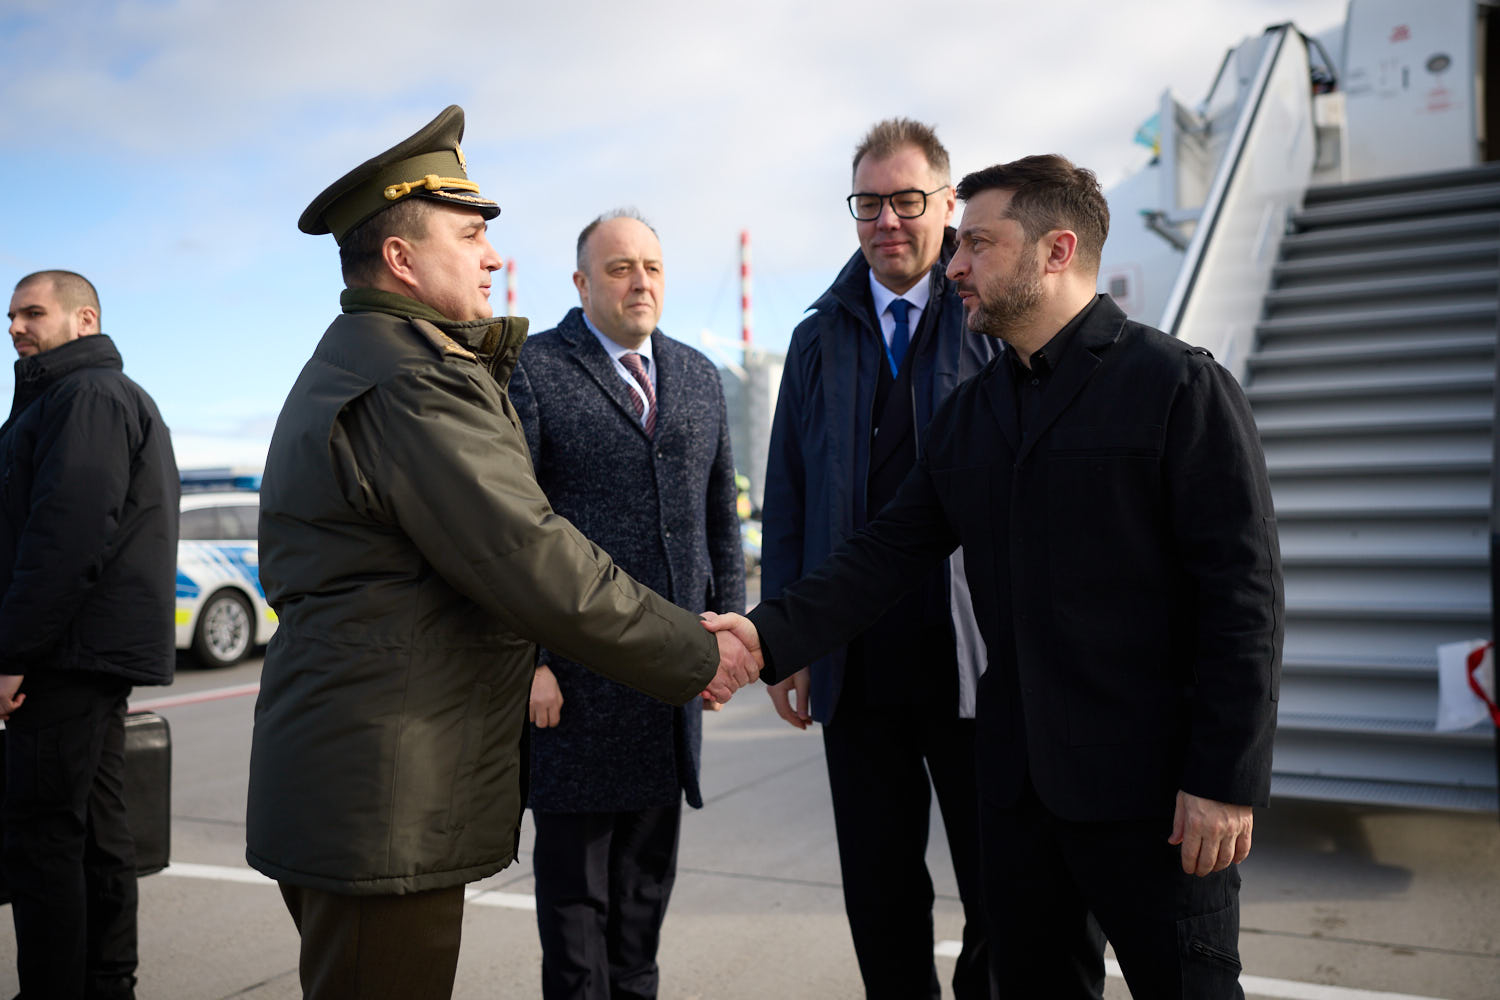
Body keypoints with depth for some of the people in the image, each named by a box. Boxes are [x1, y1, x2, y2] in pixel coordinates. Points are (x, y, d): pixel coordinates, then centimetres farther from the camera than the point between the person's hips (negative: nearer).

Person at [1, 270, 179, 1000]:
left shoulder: (86, 396, -10)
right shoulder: (115, 395, 23)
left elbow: (64, 536, -21)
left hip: (70, 654, -11)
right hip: (101, 653, 11)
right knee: (95, 827, 13)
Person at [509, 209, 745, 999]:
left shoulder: (699, 376, 13)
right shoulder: (530, 371, -4)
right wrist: (524, 658, -14)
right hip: (573, 670, -5)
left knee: (649, 862, 16)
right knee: (574, 866, 7)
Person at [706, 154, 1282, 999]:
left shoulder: (1180, 386, -8)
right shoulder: (968, 414, 11)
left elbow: (1243, 589, -12)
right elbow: (889, 555, 6)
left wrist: (1227, 780, -15)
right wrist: (771, 636, -8)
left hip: (1150, 785, -5)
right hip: (1017, 780, 6)